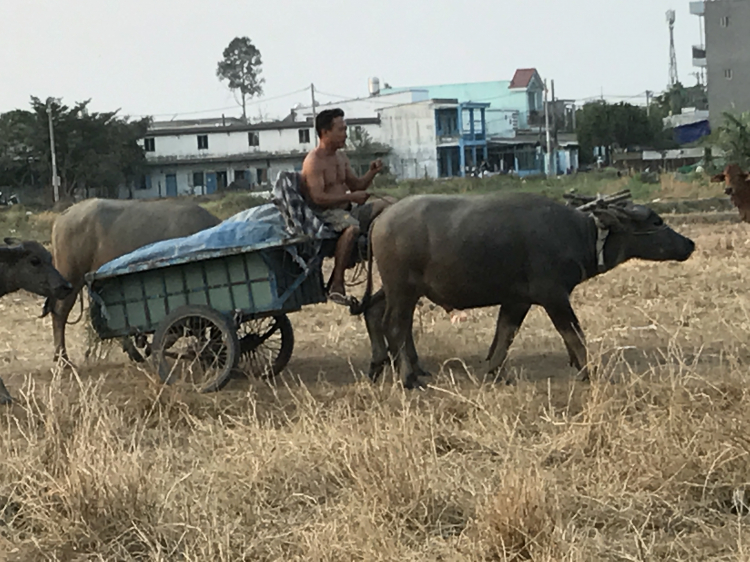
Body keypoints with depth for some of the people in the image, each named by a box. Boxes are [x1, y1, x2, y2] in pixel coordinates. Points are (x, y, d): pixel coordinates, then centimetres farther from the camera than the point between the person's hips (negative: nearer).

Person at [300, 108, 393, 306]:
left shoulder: (340, 157, 16)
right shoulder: (314, 161, -12)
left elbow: (355, 185, 22)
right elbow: (318, 198, -23)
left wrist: (371, 174, 3)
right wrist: (351, 197, -22)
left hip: (346, 209, 9)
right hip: (324, 214, -9)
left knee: (388, 203, 1)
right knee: (352, 226, -39)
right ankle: (336, 285, -39)